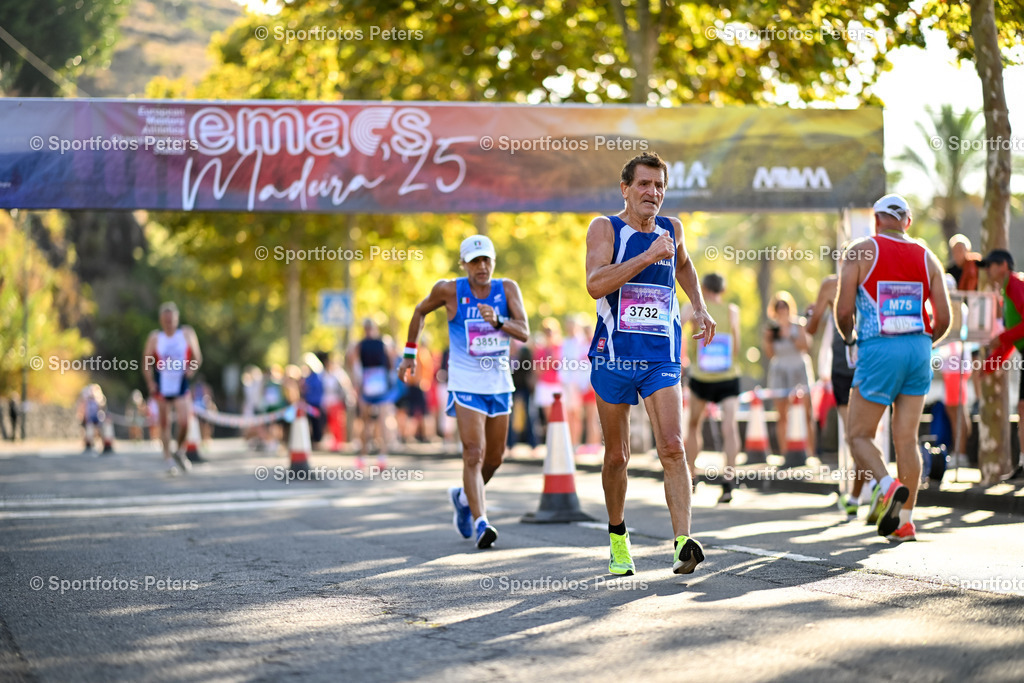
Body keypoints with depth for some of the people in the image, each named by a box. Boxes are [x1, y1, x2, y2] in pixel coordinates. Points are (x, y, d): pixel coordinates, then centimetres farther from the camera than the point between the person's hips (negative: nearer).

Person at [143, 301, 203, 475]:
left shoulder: (187, 334, 1)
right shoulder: (154, 337, -1)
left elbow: (197, 357, 8)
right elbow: (147, 362, 3)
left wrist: (192, 369, -12)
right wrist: (150, 383, -9)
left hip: (181, 384, 0)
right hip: (162, 385, 0)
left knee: (184, 420, -14)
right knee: (165, 423, 2)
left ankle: (180, 451, 11)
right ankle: (168, 459, 11)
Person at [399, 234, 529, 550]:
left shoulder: (507, 289, -3)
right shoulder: (449, 290, -7)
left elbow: (524, 333, -10)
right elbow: (420, 311, 12)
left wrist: (498, 322, -29)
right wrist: (409, 354, 12)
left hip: (500, 384, 4)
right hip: (466, 384, -4)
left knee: (495, 457, 14)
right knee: (474, 453, -17)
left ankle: (464, 497, 41)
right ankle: (480, 523, -22)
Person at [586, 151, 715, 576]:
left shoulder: (670, 230, 9)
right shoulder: (605, 229, -3)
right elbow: (595, 284, -20)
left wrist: (699, 308, 19)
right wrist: (647, 257, -24)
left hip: (662, 358, 2)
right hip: (614, 356, -2)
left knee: (672, 448, -15)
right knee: (616, 456, 9)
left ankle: (683, 542, -23)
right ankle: (617, 537, 28)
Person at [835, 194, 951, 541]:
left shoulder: (860, 251, 1)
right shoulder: (927, 257, 11)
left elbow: (843, 310, -6)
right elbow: (943, 318, 6)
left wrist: (848, 337, 14)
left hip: (879, 350, -4)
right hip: (919, 349, 4)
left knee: (859, 435, 4)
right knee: (907, 439, 7)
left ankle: (887, 484, -23)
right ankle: (905, 519, 4)